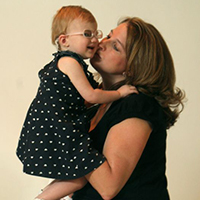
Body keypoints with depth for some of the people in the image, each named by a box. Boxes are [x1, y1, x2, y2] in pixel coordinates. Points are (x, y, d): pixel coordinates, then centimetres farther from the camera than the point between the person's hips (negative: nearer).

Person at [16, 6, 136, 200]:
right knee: (81, 176, -9)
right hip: (54, 131, -11)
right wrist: (118, 93, -4)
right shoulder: (70, 62, -16)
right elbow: (90, 96, -16)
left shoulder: (61, 62, 17)